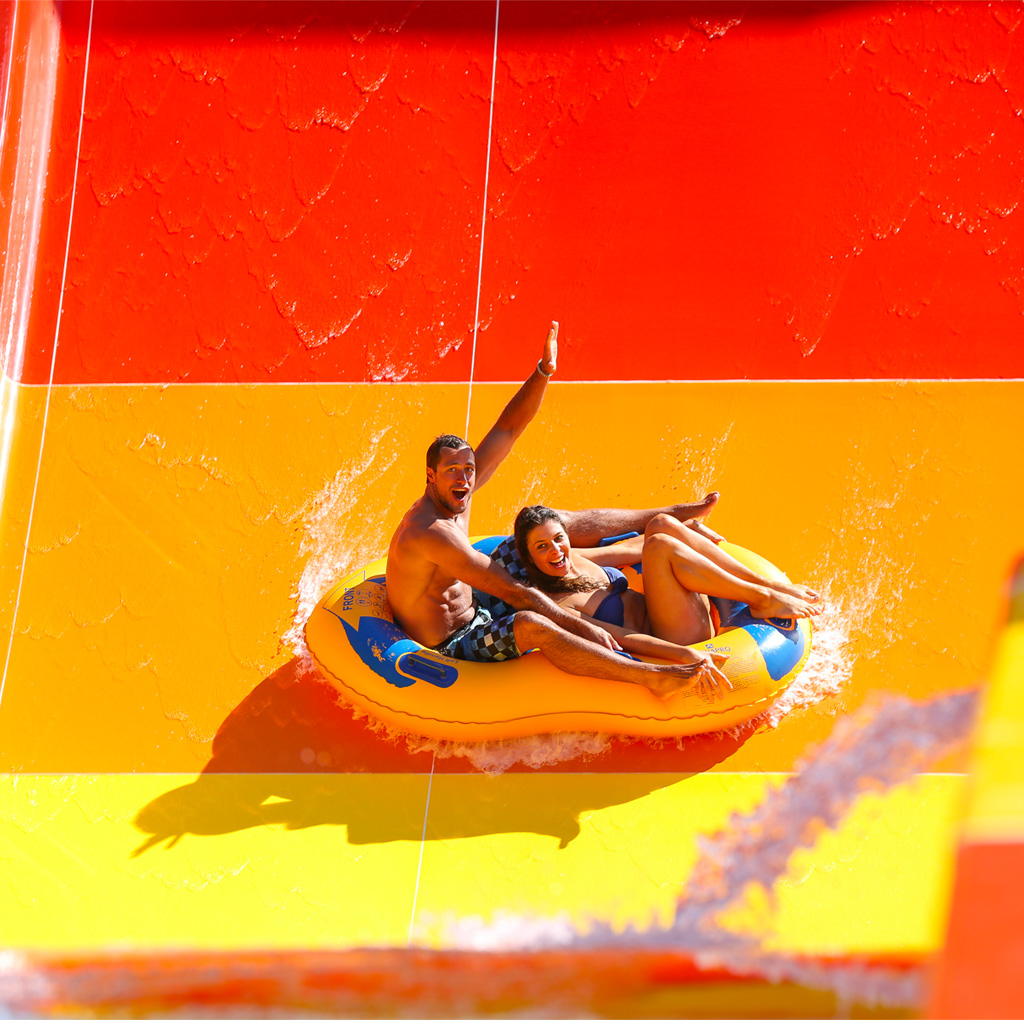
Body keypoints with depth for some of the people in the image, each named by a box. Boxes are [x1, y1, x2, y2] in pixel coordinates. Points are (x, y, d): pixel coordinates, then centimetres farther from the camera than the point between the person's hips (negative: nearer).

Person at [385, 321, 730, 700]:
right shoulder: (429, 532, -31)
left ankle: (670, 515, 30)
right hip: (451, 648, -11)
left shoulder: (457, 495, -4)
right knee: (530, 624, -43)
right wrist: (584, 627, -31)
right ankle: (653, 678, -54)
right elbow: (513, 592, -32)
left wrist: (543, 372, -9)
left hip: (477, 610, 11)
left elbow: (507, 430, 2)